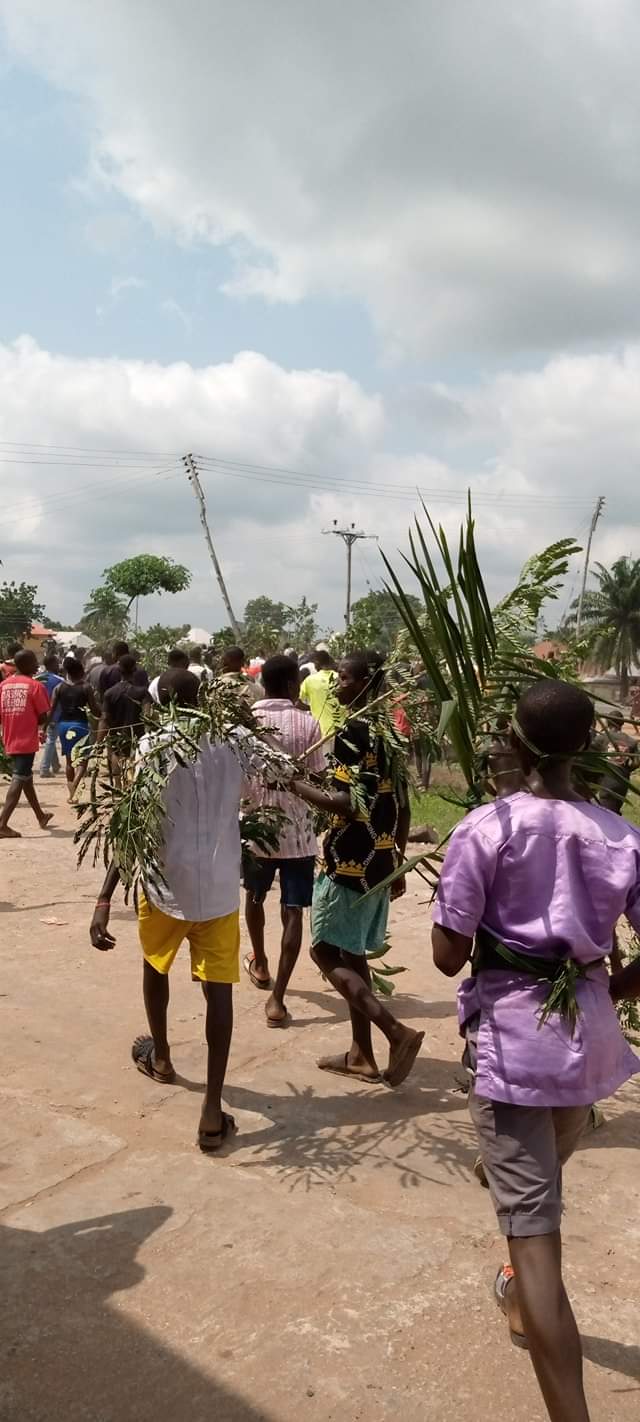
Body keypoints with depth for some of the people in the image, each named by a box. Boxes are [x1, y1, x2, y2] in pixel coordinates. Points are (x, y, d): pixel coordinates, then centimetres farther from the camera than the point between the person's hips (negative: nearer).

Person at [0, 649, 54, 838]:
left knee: (26, 777, 19)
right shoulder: (35, 686, -9)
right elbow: (43, 717, -10)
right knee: (19, 780, -5)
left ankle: (41, 817, 35)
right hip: (26, 740, -6)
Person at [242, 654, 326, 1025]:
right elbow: (318, 781, -7)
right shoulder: (307, 723, -8)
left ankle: (259, 964, 46)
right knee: (293, 913, 3)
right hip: (297, 830, -2)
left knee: (255, 897, 26)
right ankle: (277, 999, -2)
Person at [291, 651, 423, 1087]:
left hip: (349, 861, -9)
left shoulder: (353, 731, -17)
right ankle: (362, 1055, 23)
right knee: (353, 953, 16)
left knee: (326, 952, 3)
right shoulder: (390, 732, 10)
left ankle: (397, 1031, -5)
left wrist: (295, 784, -14)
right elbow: (402, 807, 14)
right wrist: (399, 862, 21)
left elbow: (347, 804, -24)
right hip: (379, 861, 9)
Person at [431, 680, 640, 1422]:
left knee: (533, 1224, -1)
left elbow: (448, 956, -13)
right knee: (540, 1184, 30)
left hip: (511, 1035, -5)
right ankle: (523, 1300, 55)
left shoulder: (484, 829, -15)